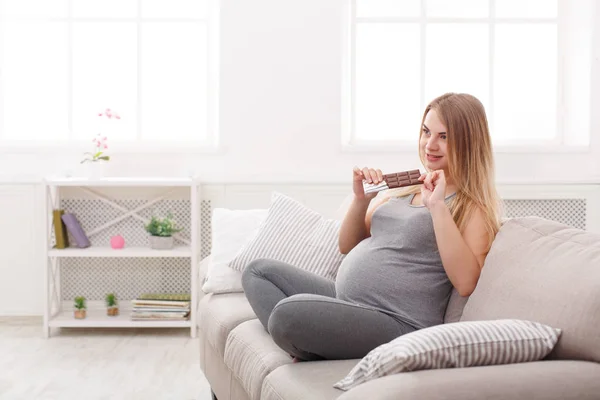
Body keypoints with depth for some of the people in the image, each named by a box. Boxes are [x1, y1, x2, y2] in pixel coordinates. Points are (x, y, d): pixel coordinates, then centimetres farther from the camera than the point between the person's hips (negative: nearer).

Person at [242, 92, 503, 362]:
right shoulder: (405, 186, 17)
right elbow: (347, 246, 19)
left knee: (289, 311, -32)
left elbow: (465, 283, -21)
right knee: (258, 271, 11)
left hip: (398, 323, -9)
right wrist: (360, 197, 1)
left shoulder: (474, 206, -4)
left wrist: (437, 205, -21)